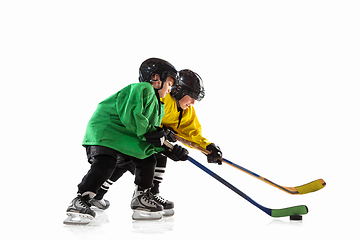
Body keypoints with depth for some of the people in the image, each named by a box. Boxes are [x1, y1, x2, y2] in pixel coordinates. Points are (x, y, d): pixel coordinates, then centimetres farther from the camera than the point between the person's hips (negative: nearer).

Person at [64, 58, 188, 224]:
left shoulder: (159, 106, 17)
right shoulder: (142, 89, -15)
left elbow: (152, 136, 15)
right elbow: (131, 117, -27)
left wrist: (168, 149, 2)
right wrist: (149, 133, -20)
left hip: (128, 138, 10)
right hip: (104, 130, -10)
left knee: (148, 160, 6)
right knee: (105, 164, -26)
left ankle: (141, 198, 21)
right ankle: (80, 202, -21)